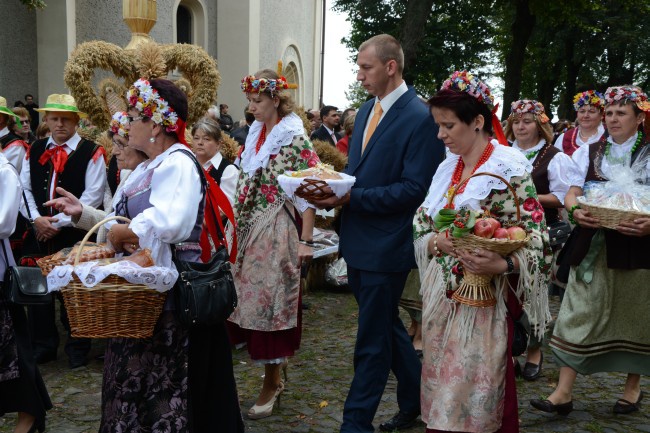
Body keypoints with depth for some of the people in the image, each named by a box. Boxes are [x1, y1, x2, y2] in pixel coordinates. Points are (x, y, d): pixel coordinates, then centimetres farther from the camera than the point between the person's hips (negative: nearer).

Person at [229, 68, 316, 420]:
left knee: (268, 301, -2)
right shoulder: (255, 134, 12)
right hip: (249, 229, 7)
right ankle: (276, 372, 23)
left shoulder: (294, 139, -10)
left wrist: (306, 241, -17)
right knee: (252, 299, 7)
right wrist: (236, 225, 13)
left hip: (277, 230, -7)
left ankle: (271, 383, 13)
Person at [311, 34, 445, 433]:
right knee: (387, 326, 20)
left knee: (373, 340, 2)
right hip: (358, 242, 9)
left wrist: (353, 198, -22)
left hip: (385, 246, -9)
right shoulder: (366, 111, 10)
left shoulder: (420, 118, -15)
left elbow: (414, 189, -19)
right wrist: (335, 191, -3)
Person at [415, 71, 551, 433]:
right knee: (441, 392, 14)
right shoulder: (447, 169, 9)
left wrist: (501, 264, -33)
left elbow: (536, 242, -15)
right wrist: (438, 241, -11)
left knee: (480, 396, 1)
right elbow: (421, 230, 11)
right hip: (442, 296, 6)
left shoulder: (509, 169, -11)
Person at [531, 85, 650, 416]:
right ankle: (563, 392, 1)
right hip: (592, 245, 2)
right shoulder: (588, 152, 10)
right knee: (579, 311, -2)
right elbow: (571, 193, 3)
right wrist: (575, 210, -19)